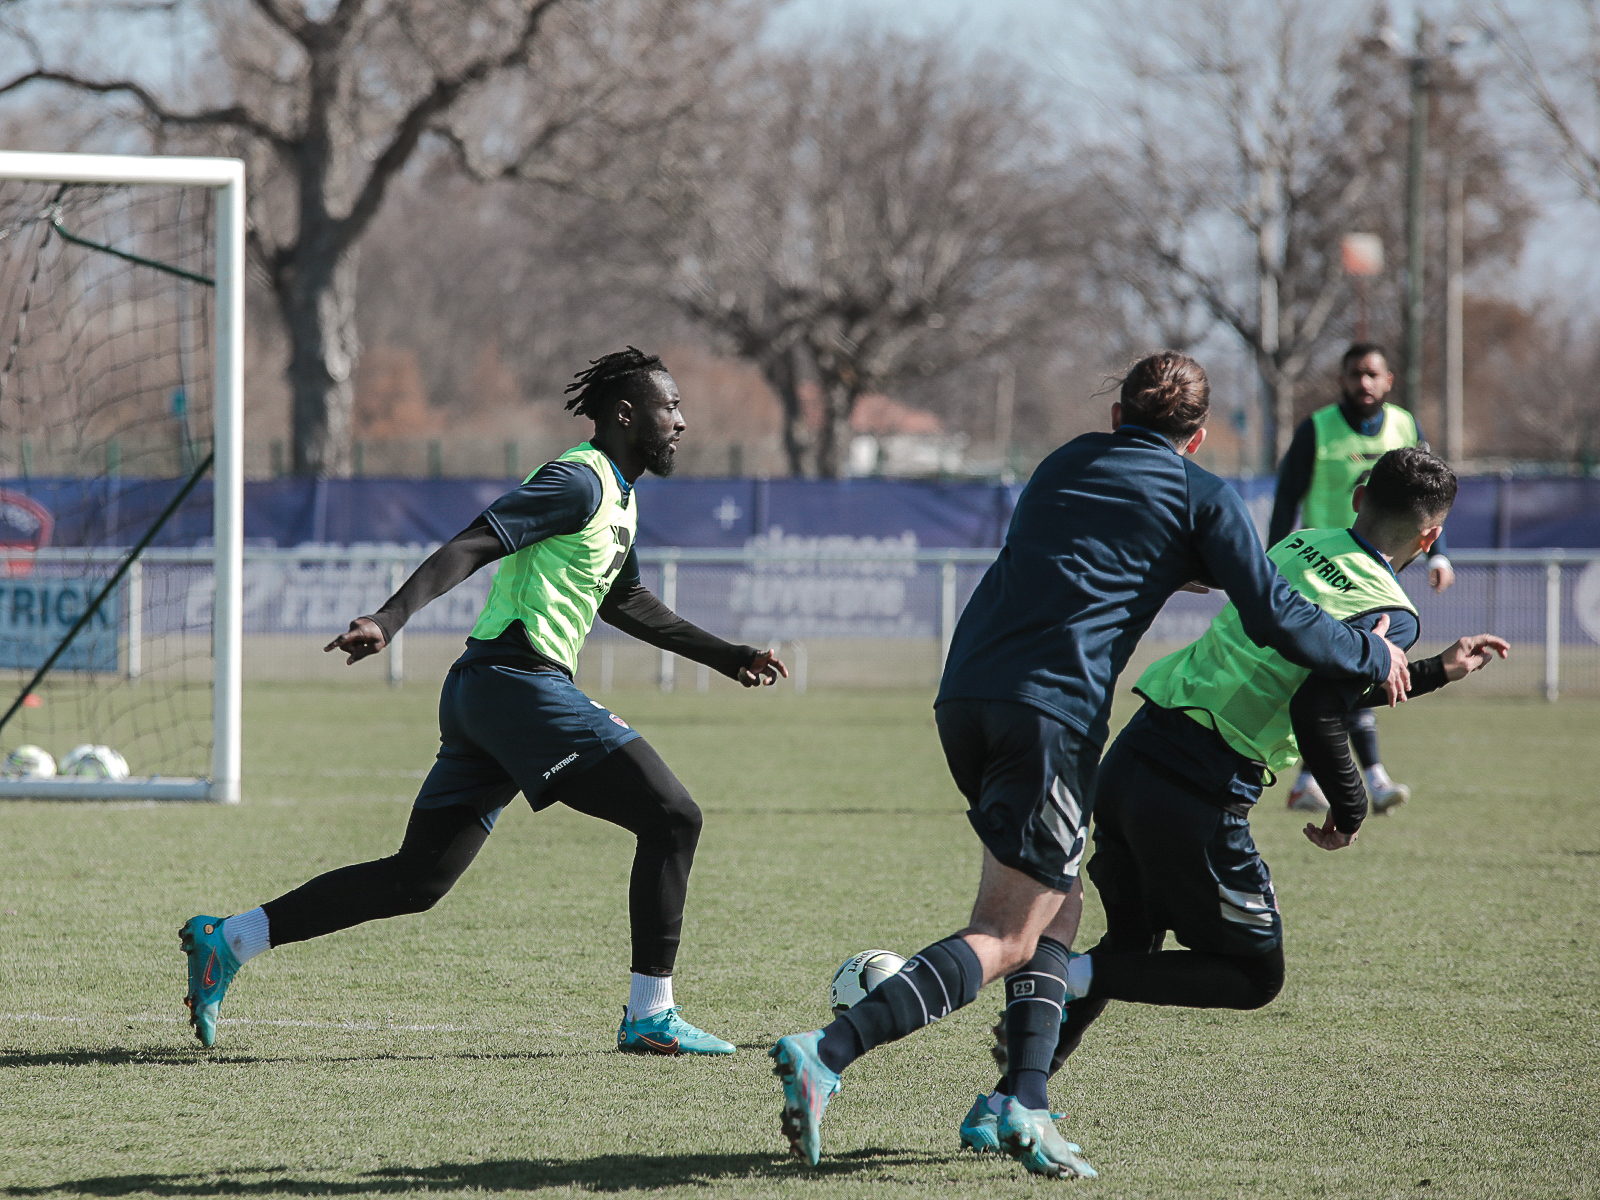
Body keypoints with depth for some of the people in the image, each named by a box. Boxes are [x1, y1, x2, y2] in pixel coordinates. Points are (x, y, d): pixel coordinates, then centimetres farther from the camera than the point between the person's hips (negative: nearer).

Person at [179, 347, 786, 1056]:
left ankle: (226, 942, 9)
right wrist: (390, 619, -30)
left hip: (478, 693, 10)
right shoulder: (580, 481, -9)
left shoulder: (618, 496, 23)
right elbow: (469, 548, -18)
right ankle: (651, 1017, -9)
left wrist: (725, 657, 38)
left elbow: (623, 602, 39)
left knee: (416, 880, 8)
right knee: (673, 818, -10)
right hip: (521, 679, -10)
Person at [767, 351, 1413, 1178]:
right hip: (1054, 714, -7)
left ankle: (1025, 1103, 6)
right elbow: (1273, 616, 8)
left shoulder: (1064, 465, 26)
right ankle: (827, 1054, -24)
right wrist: (1373, 660, 23)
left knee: (1056, 905, 20)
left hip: (964, 697, 7)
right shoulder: (1201, 497, 9)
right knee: (1006, 940, -7)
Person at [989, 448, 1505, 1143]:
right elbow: (1316, 713, -20)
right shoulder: (1389, 613, -8)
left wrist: (1437, 672, 35)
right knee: (1256, 975, 10)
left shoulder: (1299, 547, 16)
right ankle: (1076, 978, -7)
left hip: (1133, 754, 8)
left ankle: (1016, 1094, 13)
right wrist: (1350, 810, -4)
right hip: (1200, 800, -8)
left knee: (1132, 943, 25)